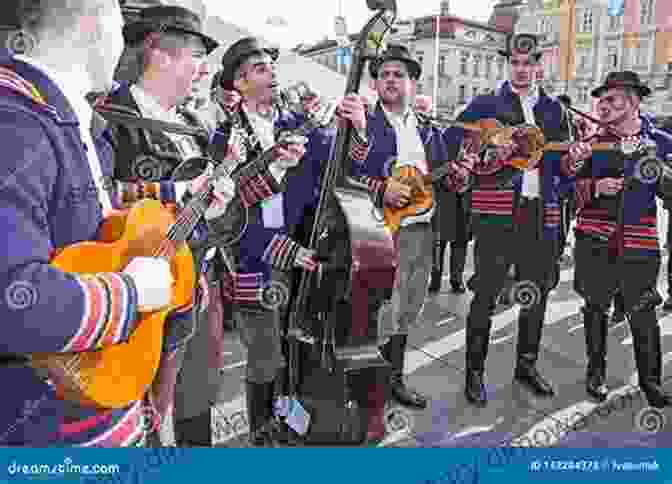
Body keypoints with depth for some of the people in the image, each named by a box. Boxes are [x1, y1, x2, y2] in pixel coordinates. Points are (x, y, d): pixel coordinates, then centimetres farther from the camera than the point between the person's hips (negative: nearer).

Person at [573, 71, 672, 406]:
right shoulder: (593, 143, 3)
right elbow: (572, 188, 3)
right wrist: (596, 187, -16)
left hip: (640, 243, 0)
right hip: (595, 241, 1)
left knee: (643, 313, 4)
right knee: (596, 306, 10)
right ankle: (596, 371, 27)